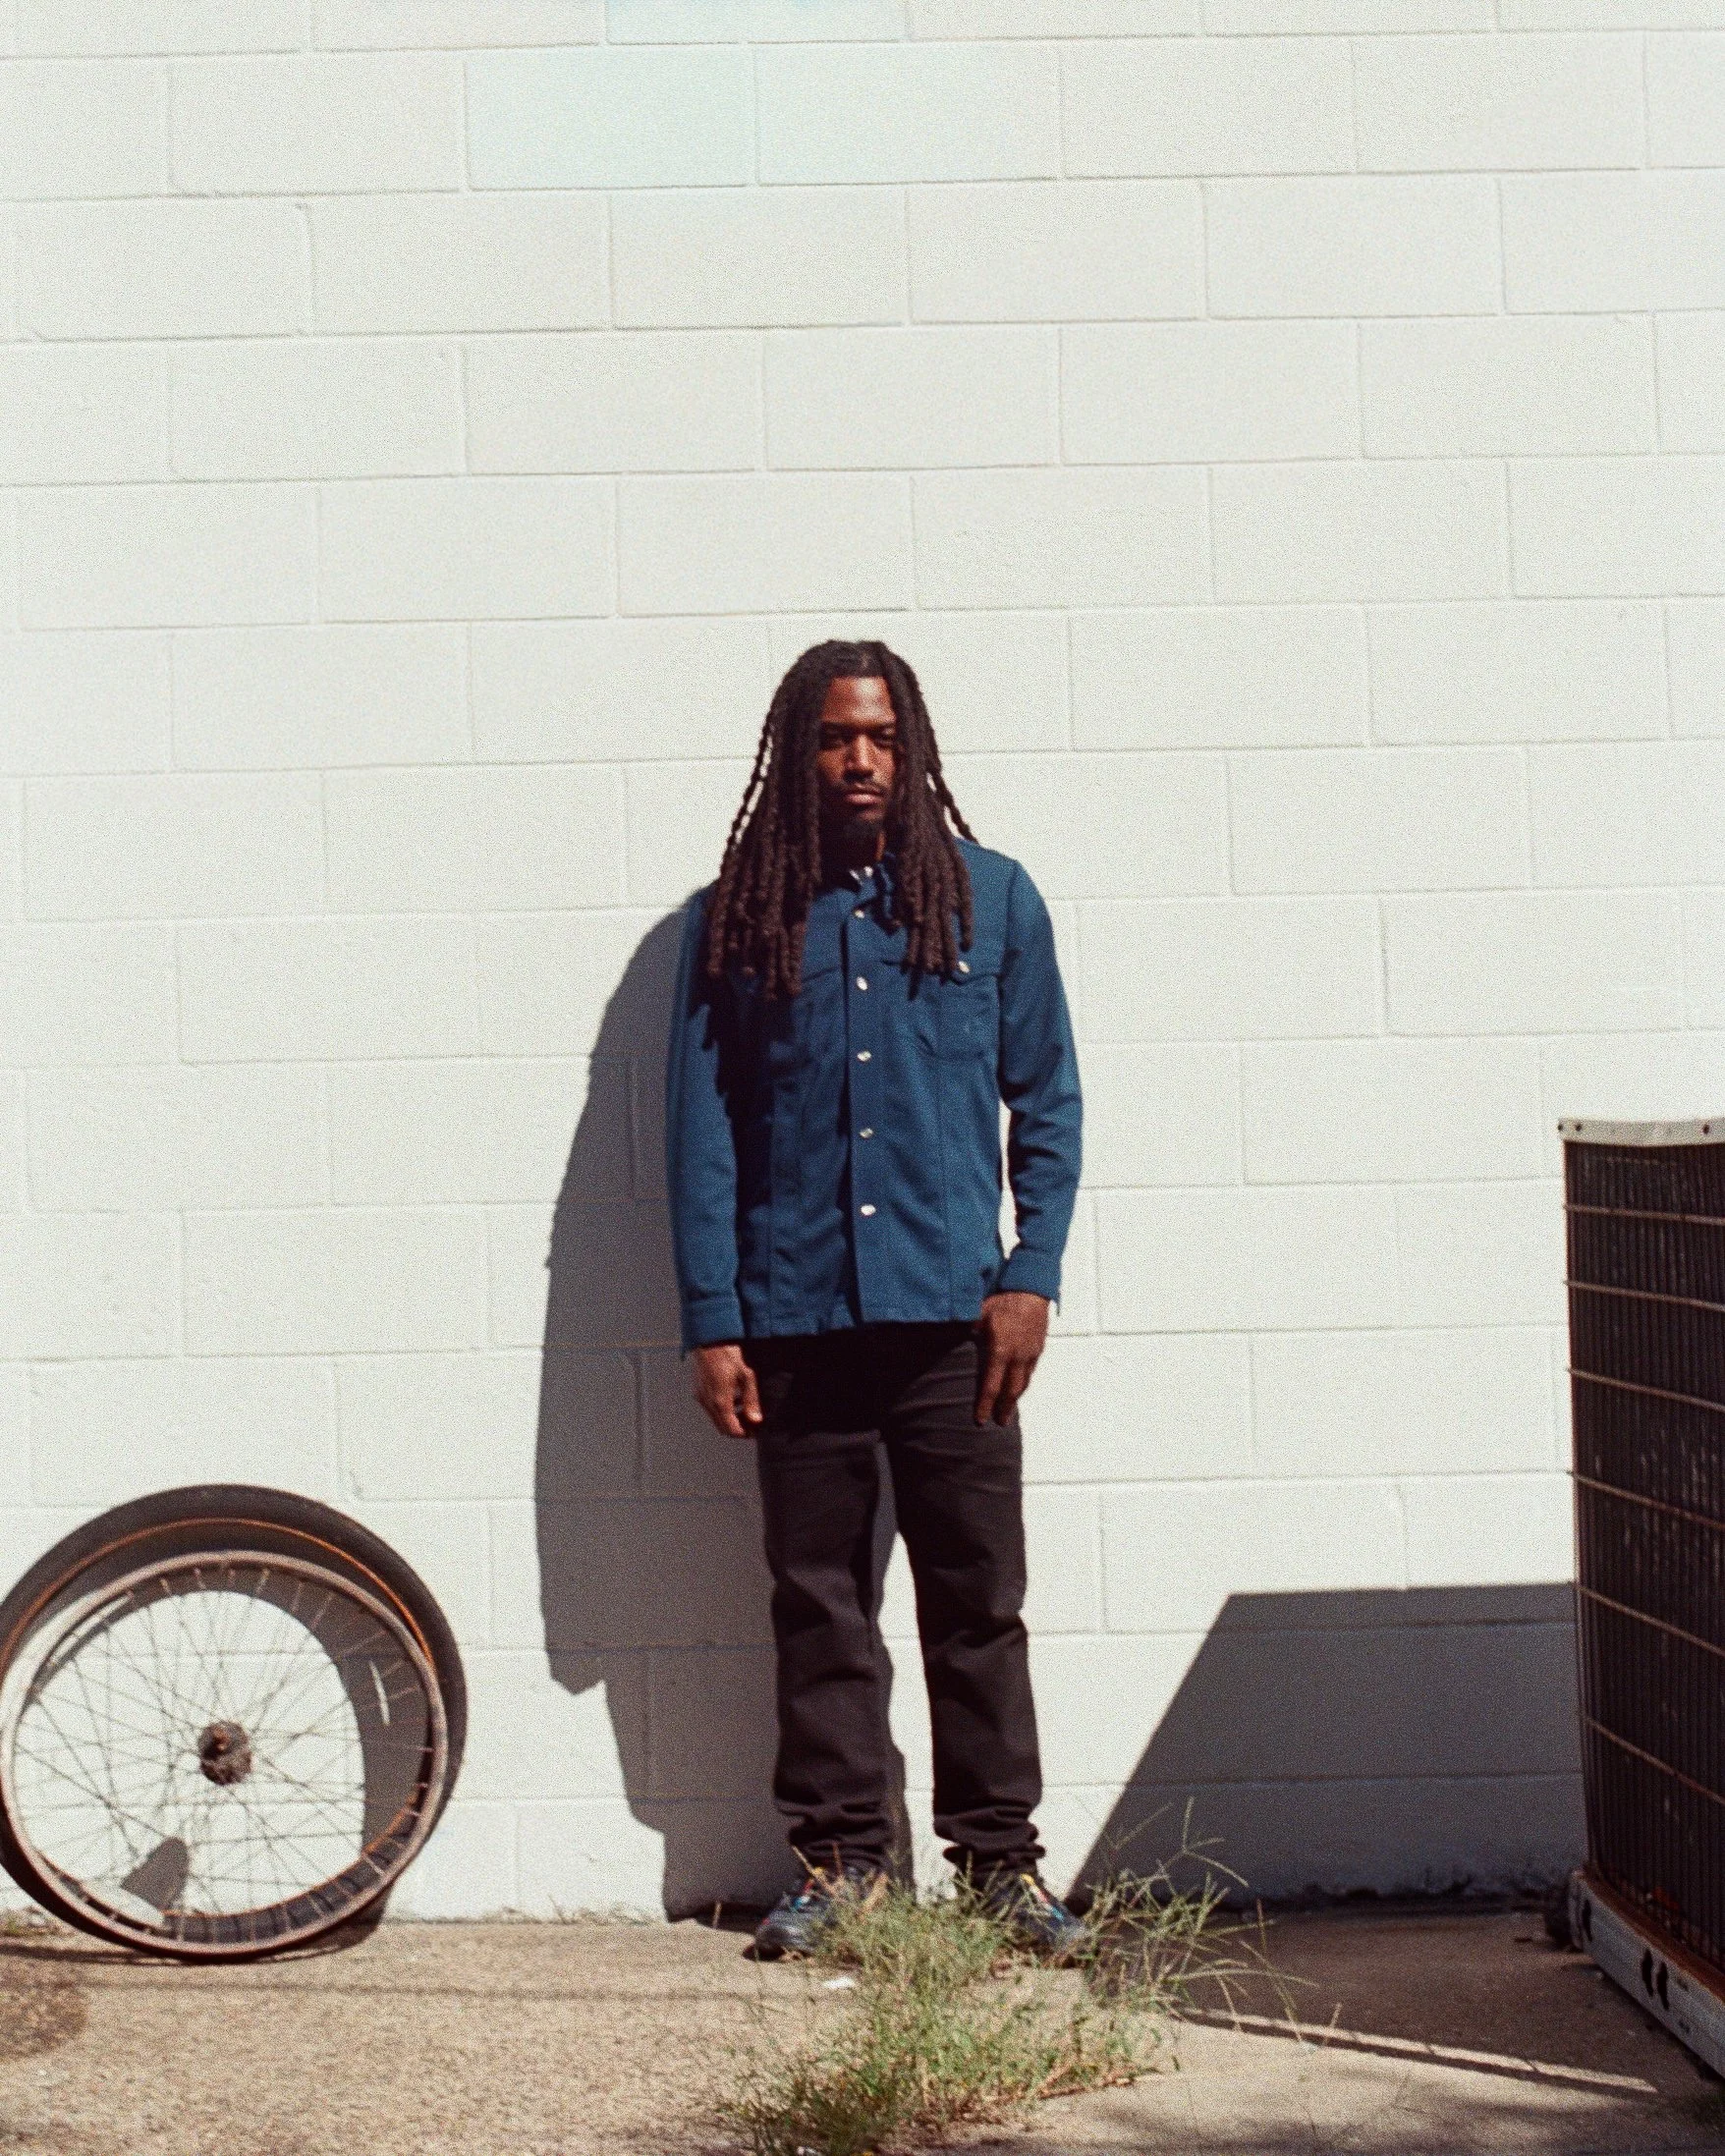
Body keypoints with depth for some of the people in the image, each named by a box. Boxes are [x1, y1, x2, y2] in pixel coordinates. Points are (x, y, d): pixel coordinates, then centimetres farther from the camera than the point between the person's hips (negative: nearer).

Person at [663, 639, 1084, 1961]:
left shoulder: (991, 897, 7)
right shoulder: (737, 919, 6)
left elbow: (1046, 1101, 8)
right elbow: (700, 1128, 6)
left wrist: (1030, 1276, -2)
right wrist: (711, 1319, 0)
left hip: (951, 1309, 0)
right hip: (795, 1317, 1)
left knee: (979, 1597, 3)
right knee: (817, 1603, 7)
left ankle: (1002, 1856, 13)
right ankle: (841, 1854, 17)